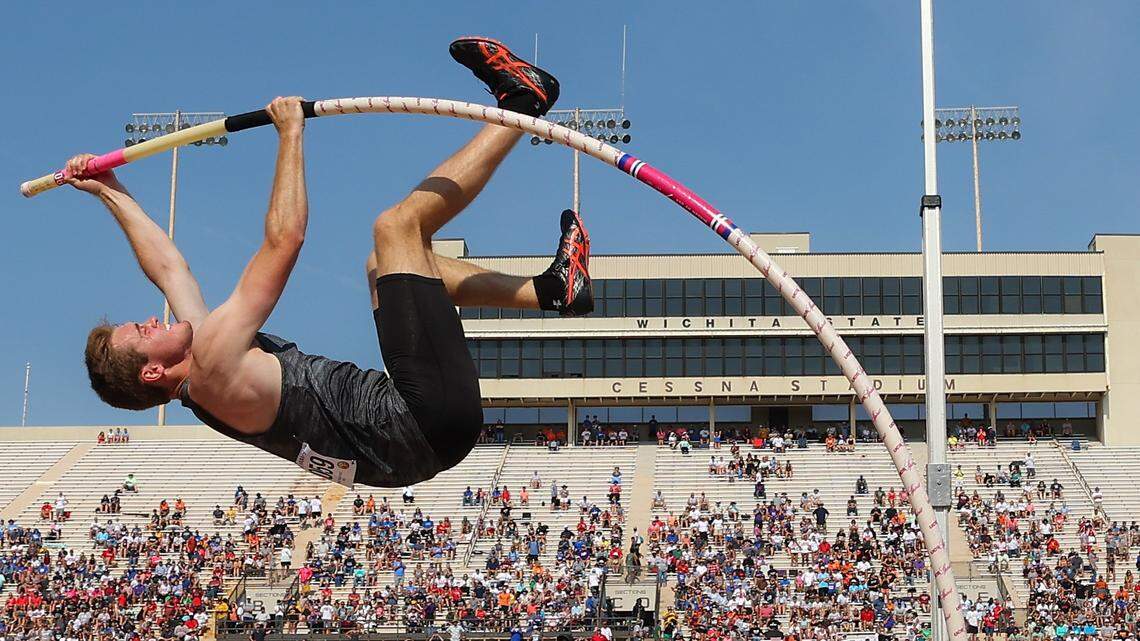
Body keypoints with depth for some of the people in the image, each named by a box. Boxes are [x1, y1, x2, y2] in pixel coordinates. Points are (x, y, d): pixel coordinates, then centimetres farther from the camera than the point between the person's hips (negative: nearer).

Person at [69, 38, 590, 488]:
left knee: (385, 260, 26)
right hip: (432, 422, -10)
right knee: (396, 226, -11)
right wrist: (290, 133, -6)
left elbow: (167, 266, 26)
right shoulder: (212, 367, -17)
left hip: (420, 437, 10)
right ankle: (521, 102, 3)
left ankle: (550, 290, 17)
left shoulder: (197, 372, 10)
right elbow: (285, 238, -17)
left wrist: (110, 193, 34)